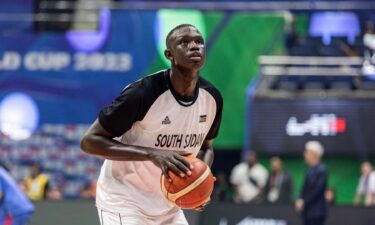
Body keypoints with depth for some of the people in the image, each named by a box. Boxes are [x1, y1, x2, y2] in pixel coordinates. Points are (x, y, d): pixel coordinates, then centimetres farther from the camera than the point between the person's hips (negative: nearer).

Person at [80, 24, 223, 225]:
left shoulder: (212, 98, -4)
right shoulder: (143, 93, -24)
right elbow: (89, 141, -22)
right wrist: (151, 153, -32)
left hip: (167, 206, 7)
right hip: (124, 202, -7)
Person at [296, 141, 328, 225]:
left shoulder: (321, 170, -12)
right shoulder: (310, 170, 14)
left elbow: (318, 190, -18)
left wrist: (304, 202, -14)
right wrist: (300, 200, -1)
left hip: (316, 212, -9)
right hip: (308, 212, 9)